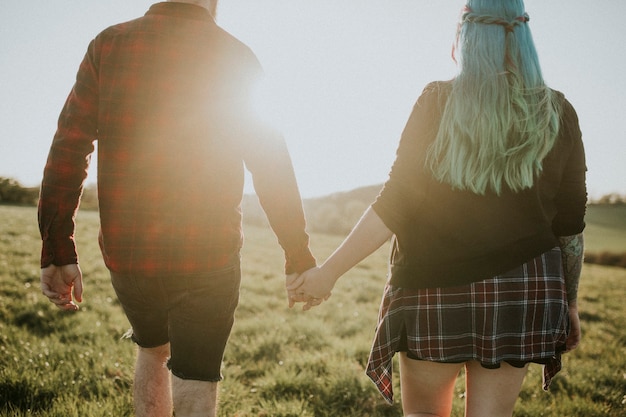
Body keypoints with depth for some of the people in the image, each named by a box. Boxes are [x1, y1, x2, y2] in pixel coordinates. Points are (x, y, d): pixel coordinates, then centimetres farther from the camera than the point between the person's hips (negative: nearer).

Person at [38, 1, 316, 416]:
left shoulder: (108, 45, 1)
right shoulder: (236, 58, -4)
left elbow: (67, 151, -4)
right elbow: (273, 168, -4)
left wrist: (58, 250, -1)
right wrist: (299, 258, 2)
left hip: (125, 253, 3)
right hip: (207, 258, -3)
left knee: (153, 350, 29)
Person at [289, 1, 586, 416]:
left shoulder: (437, 103, -6)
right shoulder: (558, 115, 2)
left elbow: (394, 205, -11)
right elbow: (570, 225, 4)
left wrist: (330, 270, -5)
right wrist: (569, 303, 14)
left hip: (436, 290, -2)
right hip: (524, 291, 2)